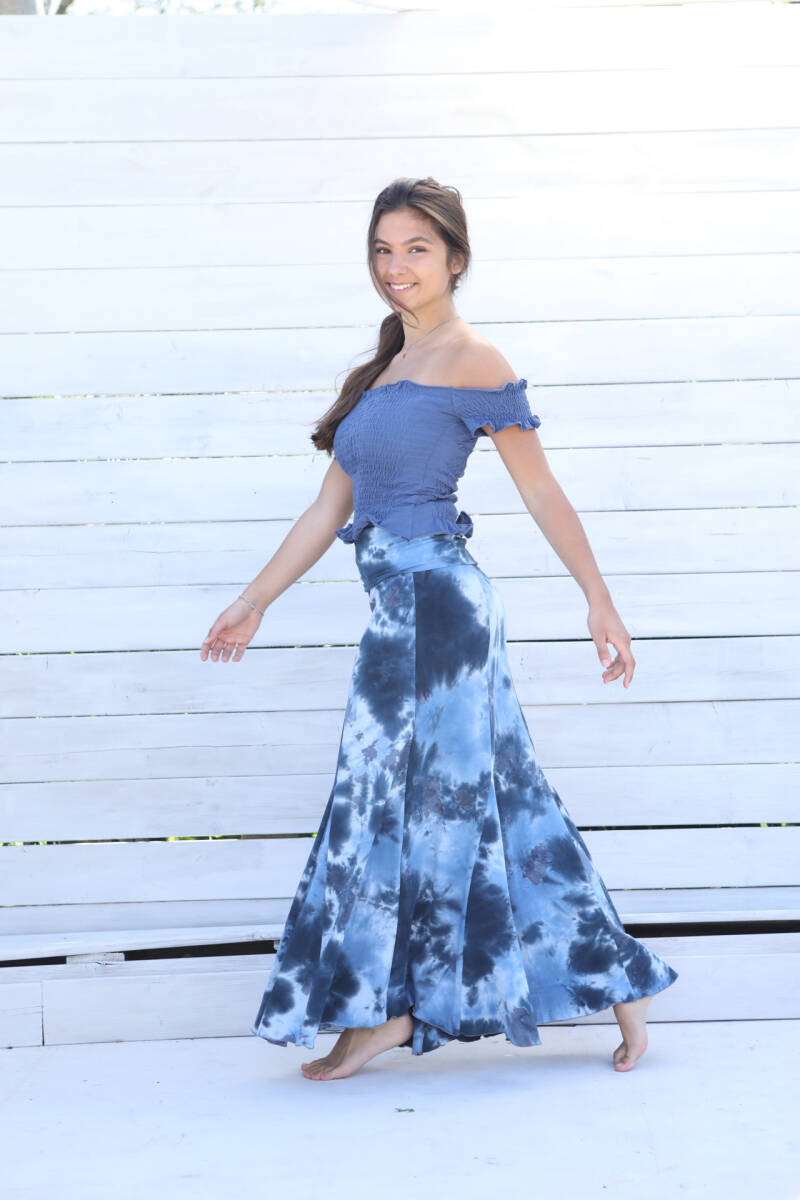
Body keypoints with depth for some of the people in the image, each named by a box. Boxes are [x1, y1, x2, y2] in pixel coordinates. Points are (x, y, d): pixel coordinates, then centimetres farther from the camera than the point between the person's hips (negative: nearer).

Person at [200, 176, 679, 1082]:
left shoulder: (470, 361, -5)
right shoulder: (384, 372, 18)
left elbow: (541, 492, -6)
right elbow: (330, 507, 19)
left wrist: (600, 603, -5)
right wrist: (254, 602, 18)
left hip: (434, 600, -8)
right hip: (404, 607, 8)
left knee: (394, 797, -1)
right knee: (497, 797, 10)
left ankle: (381, 1008, 12)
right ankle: (617, 983, 18)